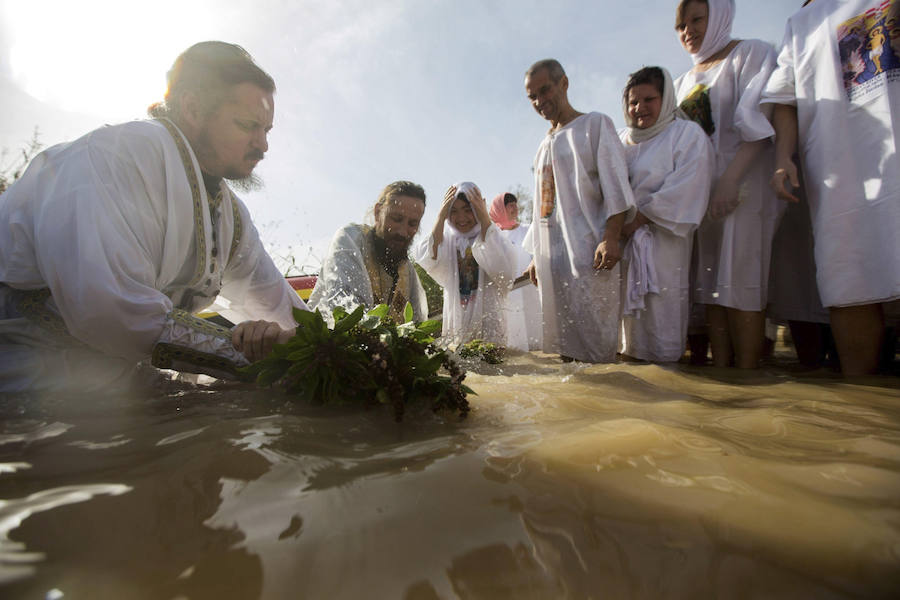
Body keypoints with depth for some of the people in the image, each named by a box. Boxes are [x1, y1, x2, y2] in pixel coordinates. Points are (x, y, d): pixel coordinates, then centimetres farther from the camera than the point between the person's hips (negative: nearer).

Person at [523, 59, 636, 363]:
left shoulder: (595, 124, 7)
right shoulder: (544, 146, 24)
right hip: (551, 255, 6)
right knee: (560, 341, 6)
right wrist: (536, 256, 17)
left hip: (587, 251, -6)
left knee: (594, 343, -10)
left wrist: (610, 237, -18)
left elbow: (615, 184, -5)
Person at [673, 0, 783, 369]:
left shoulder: (751, 54, 6)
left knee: (739, 280, -13)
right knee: (710, 281, -1)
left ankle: (747, 372, -8)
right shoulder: (683, 83, 23)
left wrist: (731, 179, -21)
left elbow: (757, 120, -8)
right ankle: (720, 369, 1)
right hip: (698, 190, 5)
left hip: (741, 184, -5)